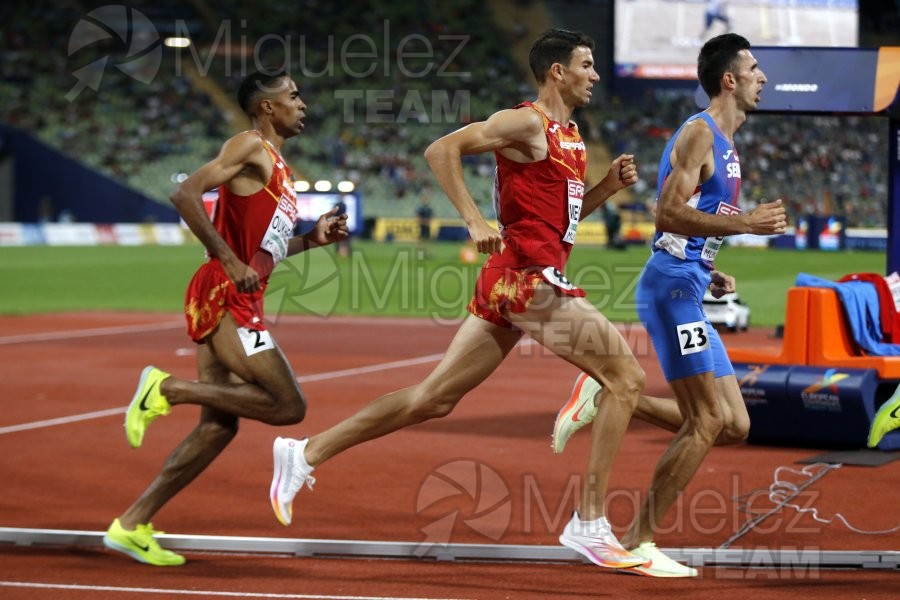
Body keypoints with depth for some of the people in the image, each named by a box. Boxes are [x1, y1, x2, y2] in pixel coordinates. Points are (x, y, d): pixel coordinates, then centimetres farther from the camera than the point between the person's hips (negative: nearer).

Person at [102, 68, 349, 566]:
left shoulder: (276, 165, 23)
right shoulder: (250, 148, -7)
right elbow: (185, 195, -19)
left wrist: (313, 239, 15)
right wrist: (231, 263, -21)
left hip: (239, 301, 10)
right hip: (223, 297, -10)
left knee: (220, 424, 9)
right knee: (288, 406, -13)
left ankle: (132, 525, 11)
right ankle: (168, 387, -9)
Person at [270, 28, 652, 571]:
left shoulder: (571, 136, 19)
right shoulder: (526, 123, -9)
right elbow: (442, 150, -15)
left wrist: (608, 186, 11)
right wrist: (474, 220, -21)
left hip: (510, 282, 9)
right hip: (527, 278, -9)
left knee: (434, 398, 11)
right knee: (626, 378, -10)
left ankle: (305, 454, 15)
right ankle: (590, 523, -8)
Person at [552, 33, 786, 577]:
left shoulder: (725, 144, 19)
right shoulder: (699, 134, -11)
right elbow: (669, 212, -22)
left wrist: (712, 276, 13)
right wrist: (745, 223, -25)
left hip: (689, 293, 10)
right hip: (671, 286, -10)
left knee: (735, 425, 6)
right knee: (706, 421, -11)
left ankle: (605, 397, 9)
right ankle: (640, 543, -6)